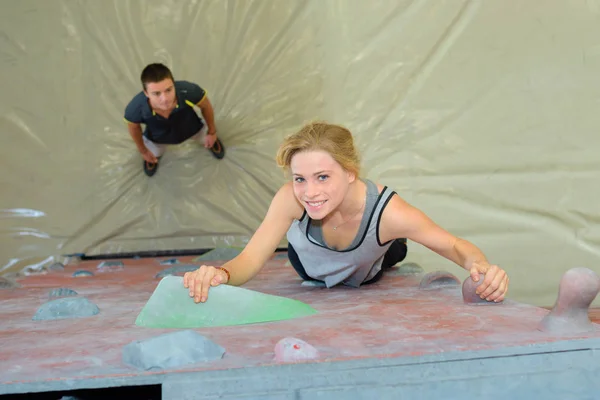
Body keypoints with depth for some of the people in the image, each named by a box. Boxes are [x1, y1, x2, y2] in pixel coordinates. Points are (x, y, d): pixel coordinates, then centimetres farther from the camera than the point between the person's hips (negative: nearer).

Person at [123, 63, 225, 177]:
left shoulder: (189, 91, -46)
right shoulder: (135, 108, -44)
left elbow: (206, 106, -20)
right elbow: (134, 127, -16)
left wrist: (212, 132, -2)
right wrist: (143, 150, 3)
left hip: (191, 128, 0)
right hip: (157, 138, 0)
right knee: (154, 155, 31)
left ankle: (212, 140, 64)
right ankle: (155, 154, 66)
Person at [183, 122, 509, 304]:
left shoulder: (389, 212, -47)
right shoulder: (291, 198, -44)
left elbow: (455, 246, -36)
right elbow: (251, 259, -43)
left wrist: (481, 267, -60)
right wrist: (221, 274, -67)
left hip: (364, 279, -1)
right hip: (309, 271, 1)